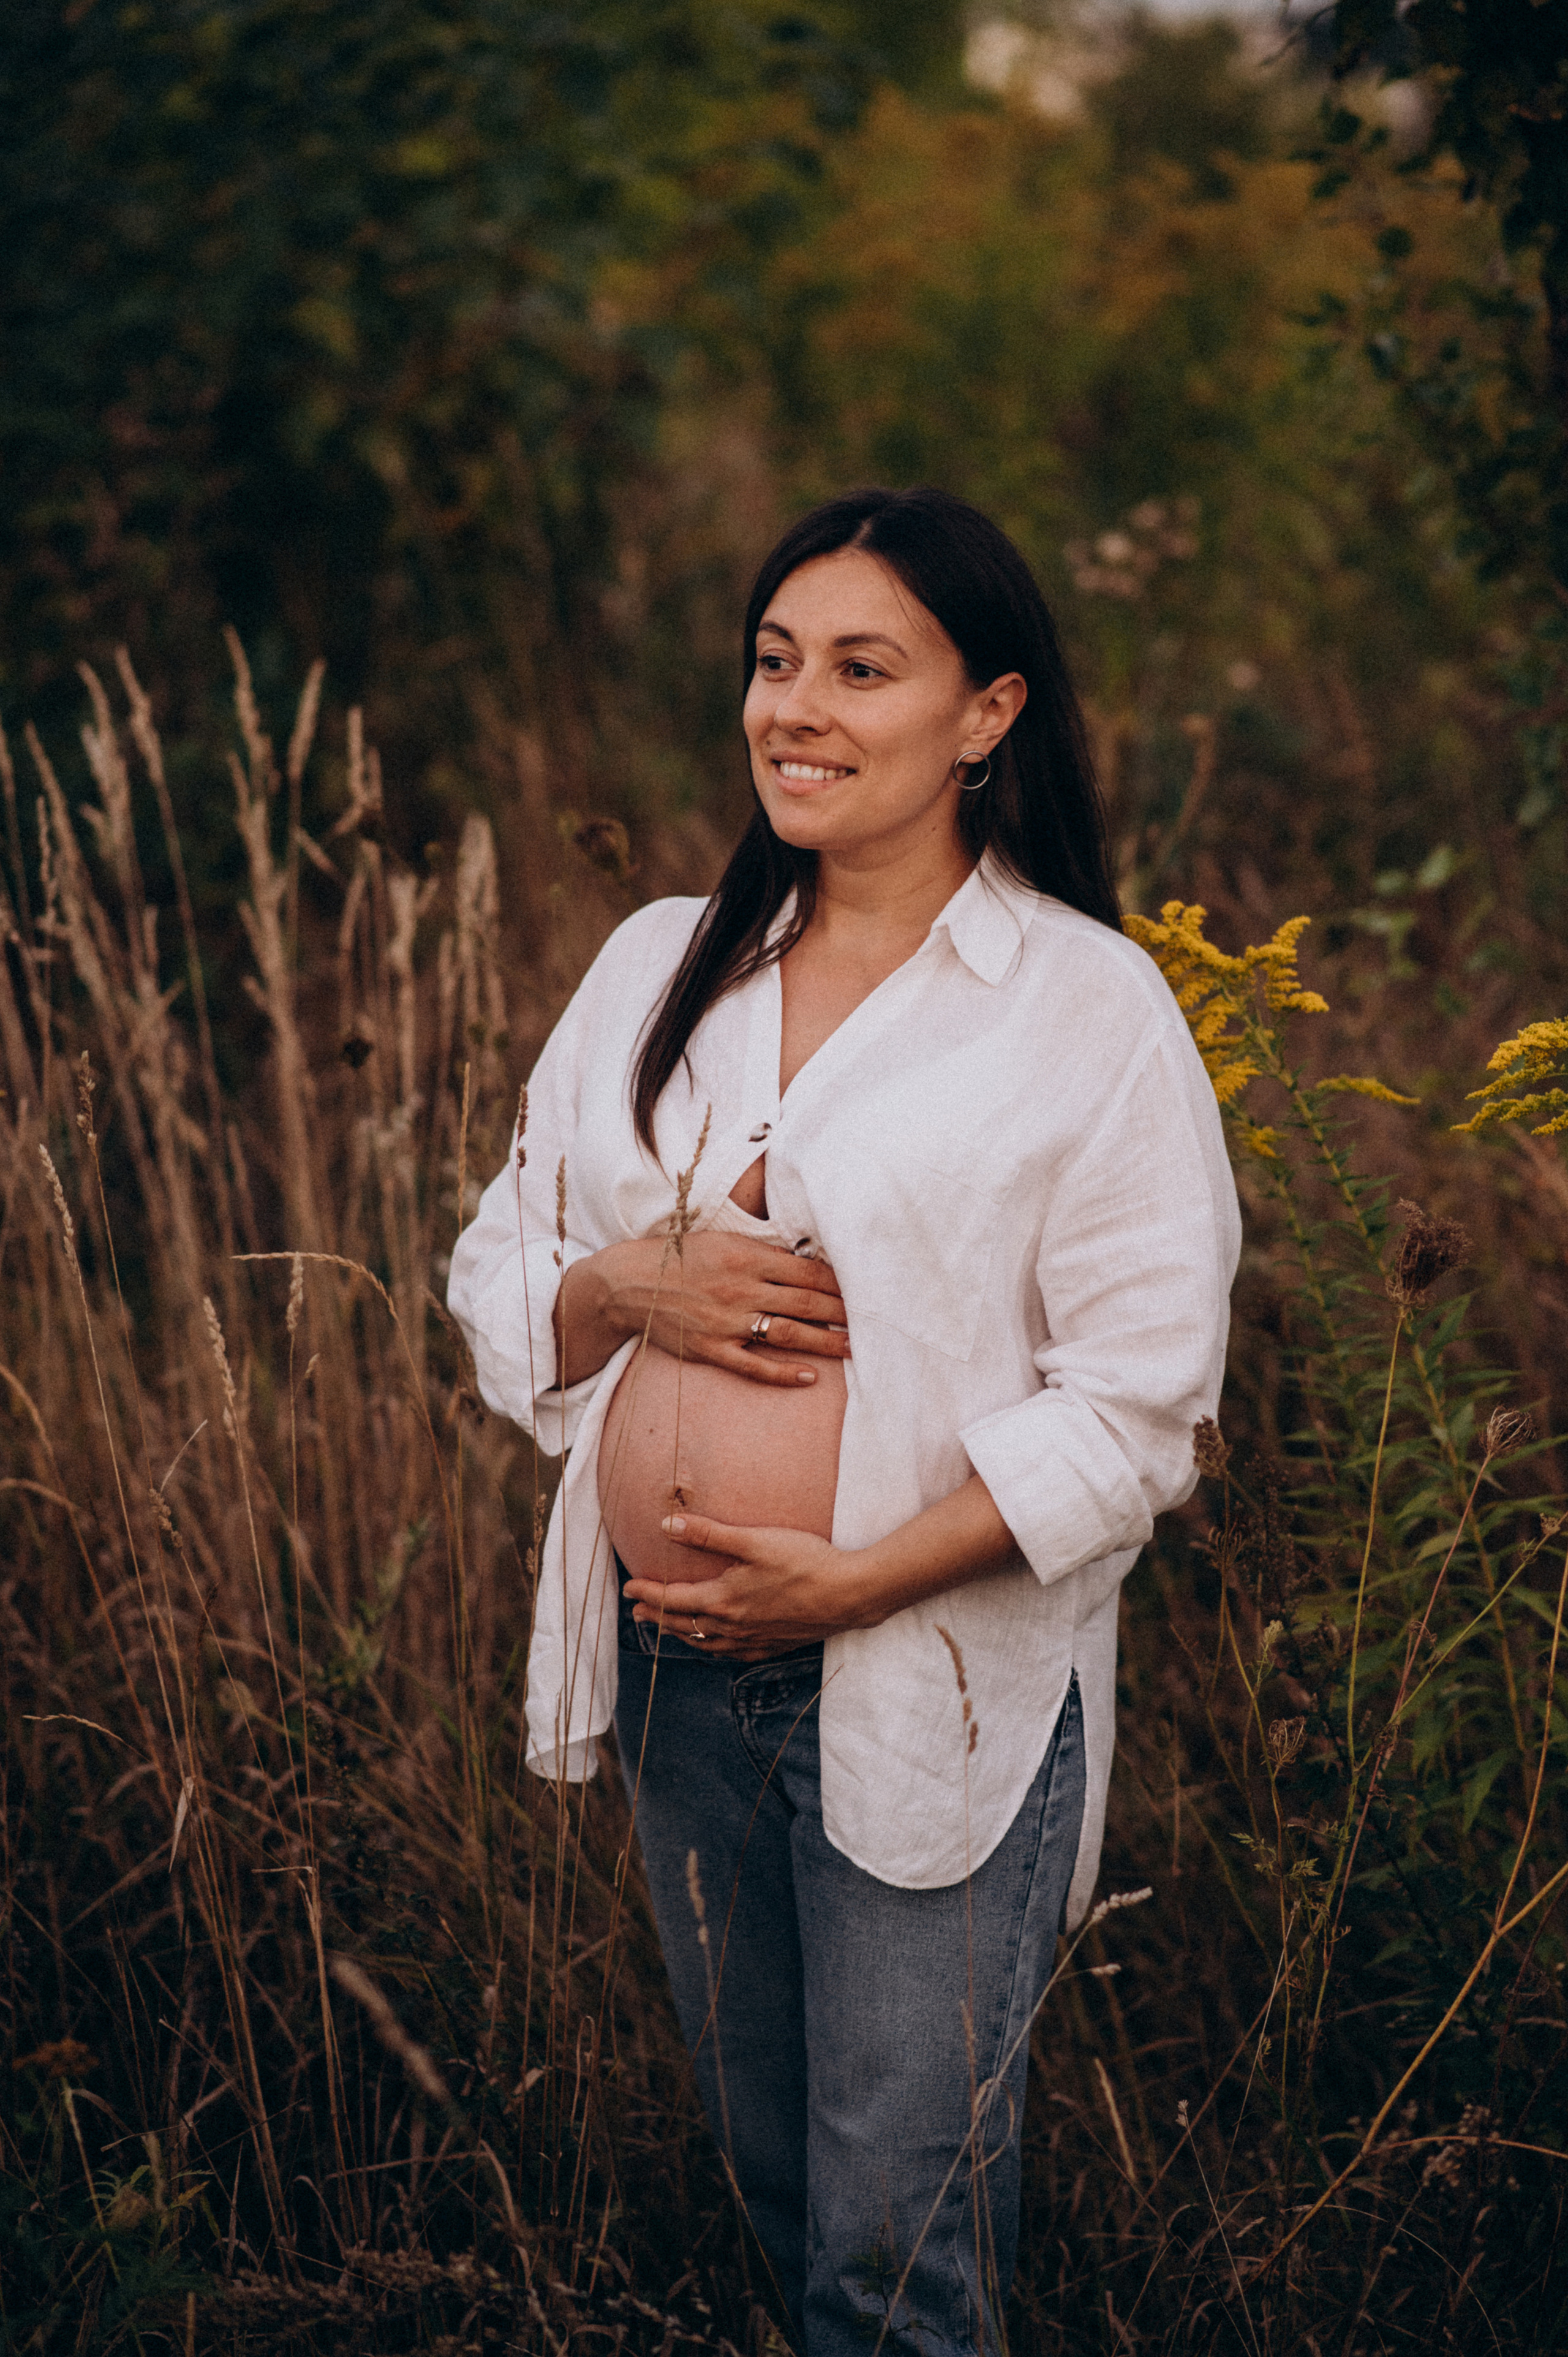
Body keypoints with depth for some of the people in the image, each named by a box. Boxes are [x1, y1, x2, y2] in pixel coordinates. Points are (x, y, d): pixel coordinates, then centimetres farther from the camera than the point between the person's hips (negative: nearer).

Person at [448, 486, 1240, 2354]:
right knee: (767, 2161, 20)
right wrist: (634, 1284, -11)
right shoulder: (659, 964, 7)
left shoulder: (1091, 1011, -10)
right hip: (673, 1662, 5)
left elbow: (1135, 1405, -12)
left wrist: (860, 1580, -20)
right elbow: (500, 1274, 11)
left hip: (937, 1692, -5)